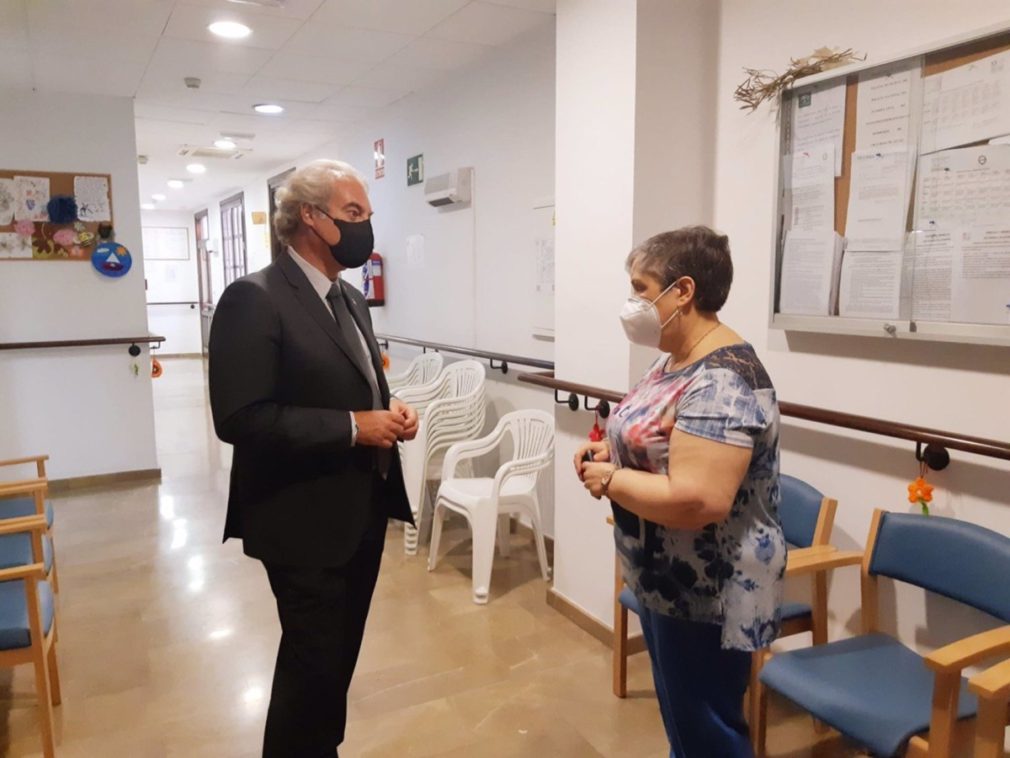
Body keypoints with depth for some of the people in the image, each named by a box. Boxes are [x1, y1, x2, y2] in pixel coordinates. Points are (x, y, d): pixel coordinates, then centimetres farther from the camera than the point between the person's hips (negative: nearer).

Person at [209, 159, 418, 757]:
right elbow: (240, 418, -22)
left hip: (363, 511, 8)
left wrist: (390, 414, -3)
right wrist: (352, 428, -23)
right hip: (306, 520, -8)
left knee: (339, 656, 21)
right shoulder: (254, 299, -16)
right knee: (313, 662, 7)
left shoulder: (351, 299, 11)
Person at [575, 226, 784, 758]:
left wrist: (609, 480, -21)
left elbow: (697, 500, -34)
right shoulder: (676, 360, 6)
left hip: (708, 595, -10)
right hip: (668, 583, 10)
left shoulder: (721, 381, -26)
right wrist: (610, 452, -1)